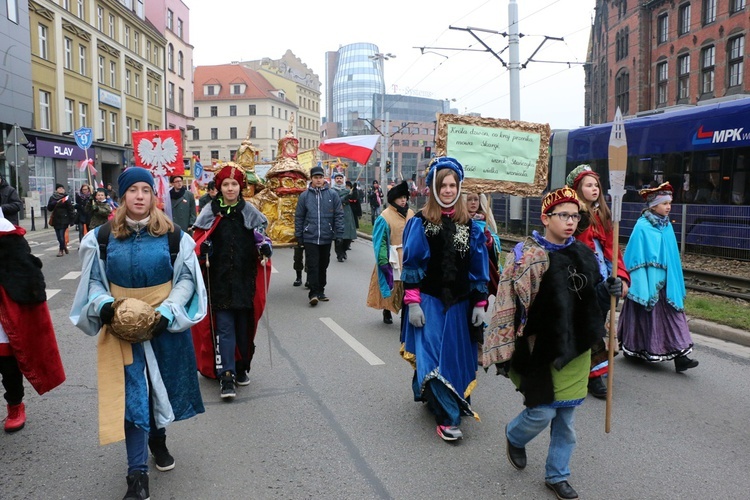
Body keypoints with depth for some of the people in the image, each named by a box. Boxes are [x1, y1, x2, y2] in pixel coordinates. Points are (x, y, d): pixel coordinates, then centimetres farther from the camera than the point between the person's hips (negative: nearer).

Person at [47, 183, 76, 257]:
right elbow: (49, 208, 3)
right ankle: (64, 247, 26)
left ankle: (61, 250, 6)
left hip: (64, 219, -4)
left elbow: (71, 209, -6)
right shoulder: (52, 198, 8)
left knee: (61, 235, -6)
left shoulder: (66, 198, -3)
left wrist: (71, 219, -11)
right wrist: (56, 203, -14)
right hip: (56, 219, 4)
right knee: (59, 236, 9)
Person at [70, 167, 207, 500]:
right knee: (132, 393, -2)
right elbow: (93, 280, 7)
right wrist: (103, 303, -14)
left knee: (162, 386, 14)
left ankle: (158, 441, 42)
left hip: (165, 323, 0)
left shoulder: (173, 235, -3)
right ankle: (137, 473, 7)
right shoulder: (103, 237, 0)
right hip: (122, 324, 0)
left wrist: (167, 311, -15)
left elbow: (187, 279, -2)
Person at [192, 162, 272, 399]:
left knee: (244, 326, 10)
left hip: (244, 280, 2)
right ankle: (226, 377, -3)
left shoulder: (250, 212, 5)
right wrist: (204, 249, -19)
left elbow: (260, 237, 10)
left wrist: (264, 246, -13)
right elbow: (198, 240, 3)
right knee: (224, 328, -5)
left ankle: (241, 368, 27)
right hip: (219, 281, -1)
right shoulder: (210, 212, 2)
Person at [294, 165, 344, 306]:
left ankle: (320, 291, 23)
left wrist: (339, 234, -2)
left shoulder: (332, 195, 1)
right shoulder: (304, 196, 1)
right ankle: (313, 293, -1)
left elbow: (339, 215, 2)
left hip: (326, 238, 2)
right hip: (310, 238, -1)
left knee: (323, 266, 11)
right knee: (312, 266, -5)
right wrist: (299, 236, 3)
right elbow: (299, 217, 5)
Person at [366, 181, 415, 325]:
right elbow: (380, 241, -11)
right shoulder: (384, 217, -8)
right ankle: (387, 312, 27)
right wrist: (383, 261, -18)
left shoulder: (411, 214, 6)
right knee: (391, 286, 8)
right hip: (392, 257, -3)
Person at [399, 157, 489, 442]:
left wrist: (480, 304, 2)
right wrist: (412, 302, -11)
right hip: (429, 301, -3)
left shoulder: (469, 225, 4)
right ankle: (447, 417, 1)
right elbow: (411, 264, -6)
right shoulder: (420, 223, -5)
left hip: (459, 303, 4)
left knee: (458, 356, 12)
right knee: (434, 356, -7)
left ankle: (435, 398, 34)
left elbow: (478, 267, 5)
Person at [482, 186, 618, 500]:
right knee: (542, 412, -1)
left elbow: (592, 294, 20)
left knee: (565, 418, 13)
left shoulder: (583, 253, 5)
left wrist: (609, 291, -3)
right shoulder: (526, 254, -13)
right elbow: (507, 306, -14)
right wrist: (504, 354, -16)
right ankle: (514, 436, 33)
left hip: (575, 348, 6)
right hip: (541, 348, -5)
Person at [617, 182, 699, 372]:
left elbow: (672, 256, 14)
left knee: (673, 315, 2)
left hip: (665, 282, 6)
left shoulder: (667, 226, 8)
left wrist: (673, 282, 13)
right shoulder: (642, 227, -13)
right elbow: (637, 257, -14)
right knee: (645, 316, 5)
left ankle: (679, 355, 3)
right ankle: (634, 350, 23)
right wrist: (641, 284, -16)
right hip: (648, 282, -6)